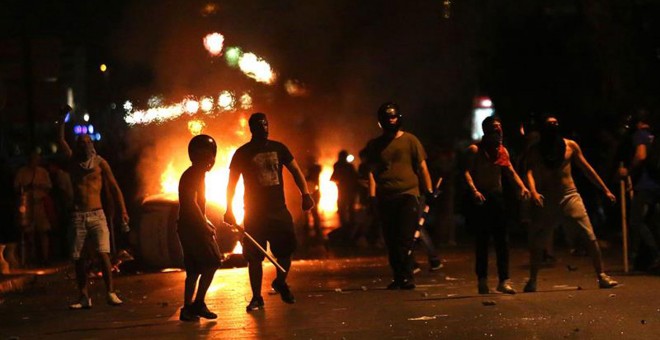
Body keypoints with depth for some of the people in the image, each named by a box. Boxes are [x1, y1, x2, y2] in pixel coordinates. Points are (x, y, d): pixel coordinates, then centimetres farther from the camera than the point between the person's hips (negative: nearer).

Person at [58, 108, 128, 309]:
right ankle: (84, 298, 7)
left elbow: (114, 187, 3)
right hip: (78, 216, 2)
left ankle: (110, 293, -11)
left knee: (103, 254, -14)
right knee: (78, 258, 1)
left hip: (96, 215, -2)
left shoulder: (100, 163, 4)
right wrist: (62, 118, 5)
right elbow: (61, 141, 8)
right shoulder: (73, 162, 10)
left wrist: (123, 211, -5)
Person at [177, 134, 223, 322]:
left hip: (194, 227, 10)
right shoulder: (192, 175, -13)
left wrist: (206, 224, 21)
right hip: (192, 227, -10)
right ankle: (198, 304, -10)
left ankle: (188, 308, 11)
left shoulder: (198, 174, 18)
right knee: (211, 263, -12)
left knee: (195, 269, 10)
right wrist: (206, 226, -19)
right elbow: (191, 203, -21)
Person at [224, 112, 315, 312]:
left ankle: (280, 283, 29)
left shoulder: (278, 148, 7)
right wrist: (229, 210, -7)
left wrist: (305, 194, -9)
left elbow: (295, 171, 6)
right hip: (254, 213, -2)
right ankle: (257, 297, 7)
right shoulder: (243, 153, 0)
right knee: (254, 256, -3)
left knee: (285, 250, 2)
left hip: (279, 210, 2)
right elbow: (232, 183, 1)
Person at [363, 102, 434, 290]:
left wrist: (429, 190, 2)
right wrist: (372, 195, -5)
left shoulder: (410, 140, 5)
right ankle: (397, 277, 12)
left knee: (405, 239, -10)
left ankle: (406, 277, -8)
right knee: (391, 240, 5)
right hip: (385, 198, 3)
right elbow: (372, 171, 7)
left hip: (408, 195, -3)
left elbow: (422, 167, 7)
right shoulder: (374, 145, 11)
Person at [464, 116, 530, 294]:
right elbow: (467, 172, -11)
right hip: (481, 198, -5)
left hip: (497, 196, 5)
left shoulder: (502, 150, 14)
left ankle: (504, 280, 1)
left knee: (502, 239, 0)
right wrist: (474, 190, -27)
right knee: (482, 239, -1)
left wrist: (522, 186, -4)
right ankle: (482, 279, 7)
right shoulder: (475, 149, -2)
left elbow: (511, 172, 14)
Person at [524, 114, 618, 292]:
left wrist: (605, 190, 9)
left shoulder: (570, 145, 5)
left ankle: (601, 277, -5)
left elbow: (587, 169, 10)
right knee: (535, 241, 3)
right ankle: (532, 281, 19)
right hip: (546, 200, 0)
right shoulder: (535, 150, 2)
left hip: (570, 196, 0)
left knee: (590, 236, -11)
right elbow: (530, 172, -12)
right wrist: (533, 192, -32)